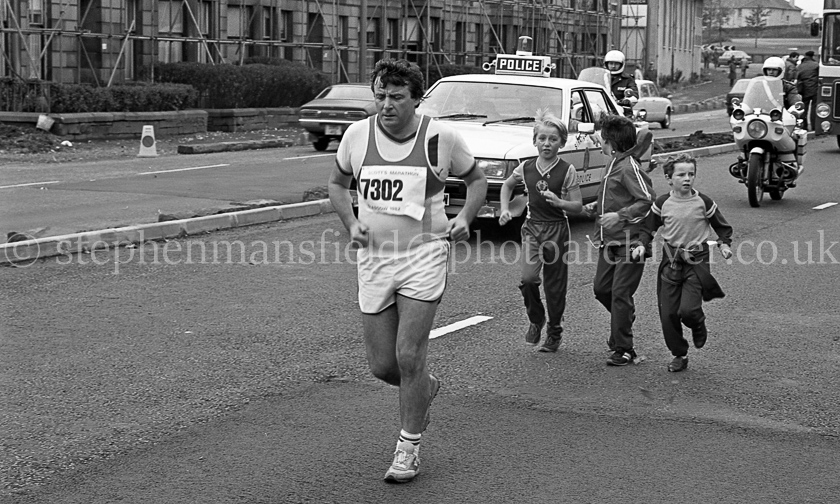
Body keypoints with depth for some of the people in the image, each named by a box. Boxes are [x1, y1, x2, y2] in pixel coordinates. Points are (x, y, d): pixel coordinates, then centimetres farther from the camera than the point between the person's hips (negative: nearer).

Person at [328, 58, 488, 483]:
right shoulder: (357, 135, 0)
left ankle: (409, 448, 9)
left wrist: (464, 218, -7)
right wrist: (350, 224, -1)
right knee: (381, 365, 5)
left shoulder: (441, 137, -6)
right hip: (374, 258, 3)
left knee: (408, 356, -10)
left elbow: (477, 179, 10)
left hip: (424, 255, -3)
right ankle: (426, 387, 40)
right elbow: (337, 183, 16)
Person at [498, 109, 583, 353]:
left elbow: (578, 206, -4)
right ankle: (536, 319, 8)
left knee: (554, 285, 5)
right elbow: (507, 185, 23)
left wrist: (559, 202, -23)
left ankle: (554, 333, 24)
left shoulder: (567, 171, -6)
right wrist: (505, 210, 9)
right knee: (528, 278, -19)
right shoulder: (526, 167, 3)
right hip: (532, 226, 2)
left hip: (557, 229, -2)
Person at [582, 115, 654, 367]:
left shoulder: (629, 167, -15)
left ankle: (623, 350, 1)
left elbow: (647, 201, -21)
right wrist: (596, 208, 12)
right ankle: (624, 319, 36)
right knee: (601, 289, 12)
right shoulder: (613, 165, 14)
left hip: (629, 241, -9)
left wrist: (619, 216, -24)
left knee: (620, 294, -7)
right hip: (609, 240, 9)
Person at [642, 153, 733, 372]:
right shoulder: (662, 204, -1)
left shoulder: (703, 202, -3)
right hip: (670, 262, 2)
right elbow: (649, 228, 10)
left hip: (696, 262, -2)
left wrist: (724, 244, -7)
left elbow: (723, 227, 9)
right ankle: (679, 355, 20)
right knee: (668, 313, 1)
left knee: (688, 309, -18)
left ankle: (698, 326, 19)